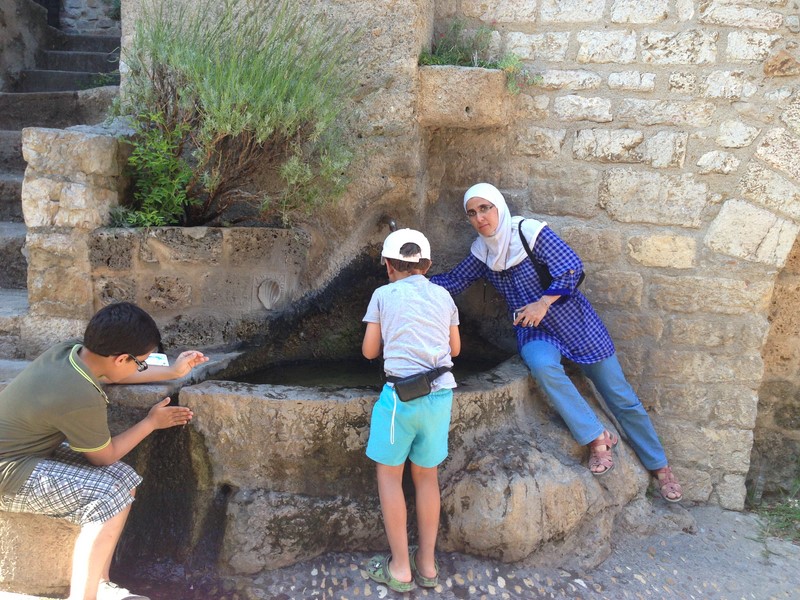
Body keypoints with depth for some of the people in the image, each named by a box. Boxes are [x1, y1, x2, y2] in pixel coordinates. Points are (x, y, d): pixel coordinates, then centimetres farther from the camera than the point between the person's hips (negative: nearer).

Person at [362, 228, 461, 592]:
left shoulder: (384, 295, 3)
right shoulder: (443, 296, 12)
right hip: (440, 394, 4)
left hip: (401, 394, -4)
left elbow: (369, 350, 6)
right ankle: (427, 564, 21)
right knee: (427, 476, 15)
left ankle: (400, 568, 12)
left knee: (389, 474, 10)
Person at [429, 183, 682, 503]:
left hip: (574, 323, -3)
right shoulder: (482, 251, 3)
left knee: (621, 398, 3)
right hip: (533, 332, 3)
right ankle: (597, 438, -21)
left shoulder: (530, 231, -13)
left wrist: (544, 302, -27)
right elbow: (455, 280, 12)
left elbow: (571, 267, -17)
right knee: (542, 365, -35)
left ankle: (660, 467, 20)